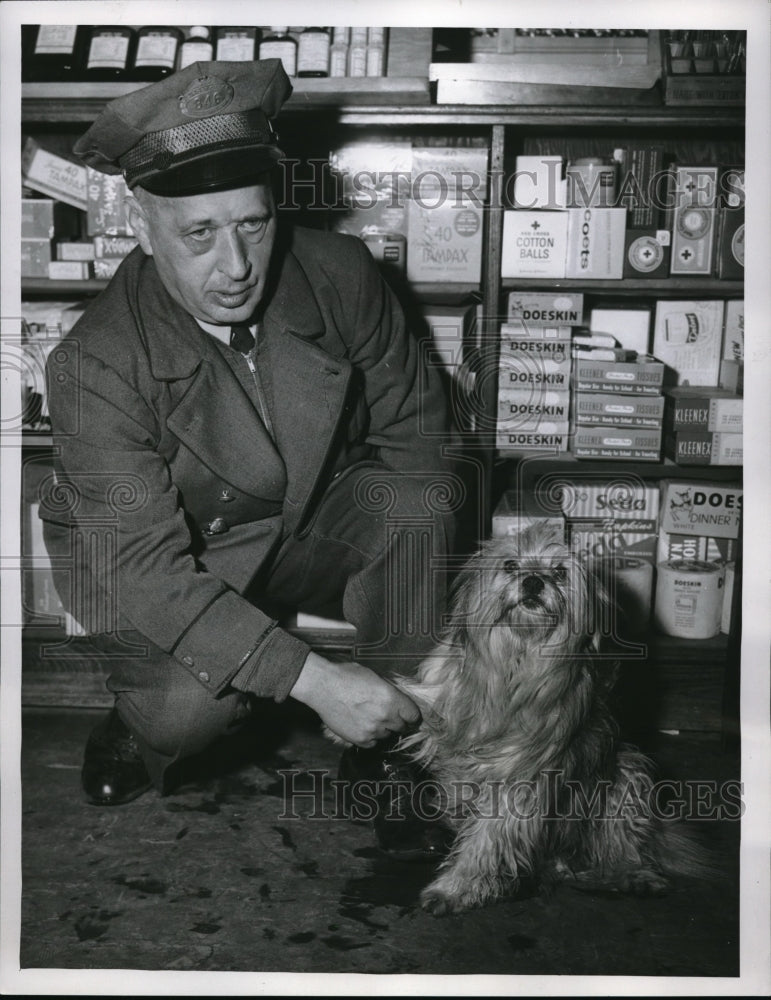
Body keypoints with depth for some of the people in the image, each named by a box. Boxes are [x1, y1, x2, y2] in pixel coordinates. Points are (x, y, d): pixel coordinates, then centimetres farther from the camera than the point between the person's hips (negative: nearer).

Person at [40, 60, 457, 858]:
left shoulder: (339, 274, -19)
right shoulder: (95, 367, -29)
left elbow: (410, 417, -4)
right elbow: (148, 569, -31)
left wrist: (415, 540, -21)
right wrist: (317, 683, -36)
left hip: (307, 522, 4)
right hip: (158, 561, -3)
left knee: (417, 508, -26)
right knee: (192, 703, -31)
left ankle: (391, 743, -6)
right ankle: (137, 733, 8)